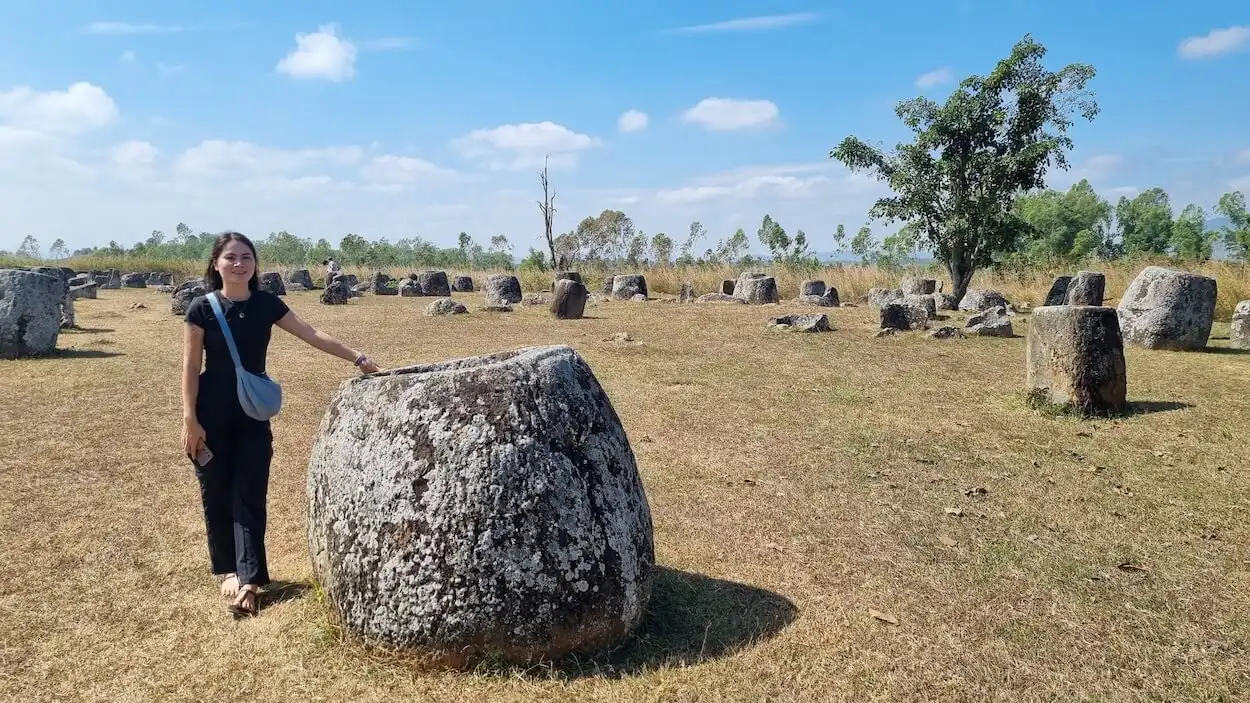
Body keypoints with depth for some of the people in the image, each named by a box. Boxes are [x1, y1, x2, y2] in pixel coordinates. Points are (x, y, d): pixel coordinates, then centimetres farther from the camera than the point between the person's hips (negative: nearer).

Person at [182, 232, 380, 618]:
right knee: (216, 495, 8)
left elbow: (312, 334, -3)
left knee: (249, 496, 0)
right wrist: (190, 419, -9)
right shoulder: (202, 307, -8)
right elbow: (190, 366, -7)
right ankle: (228, 569, 26)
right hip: (211, 415, -2)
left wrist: (357, 358, -10)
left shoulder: (267, 304, -1)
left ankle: (248, 579, 2)